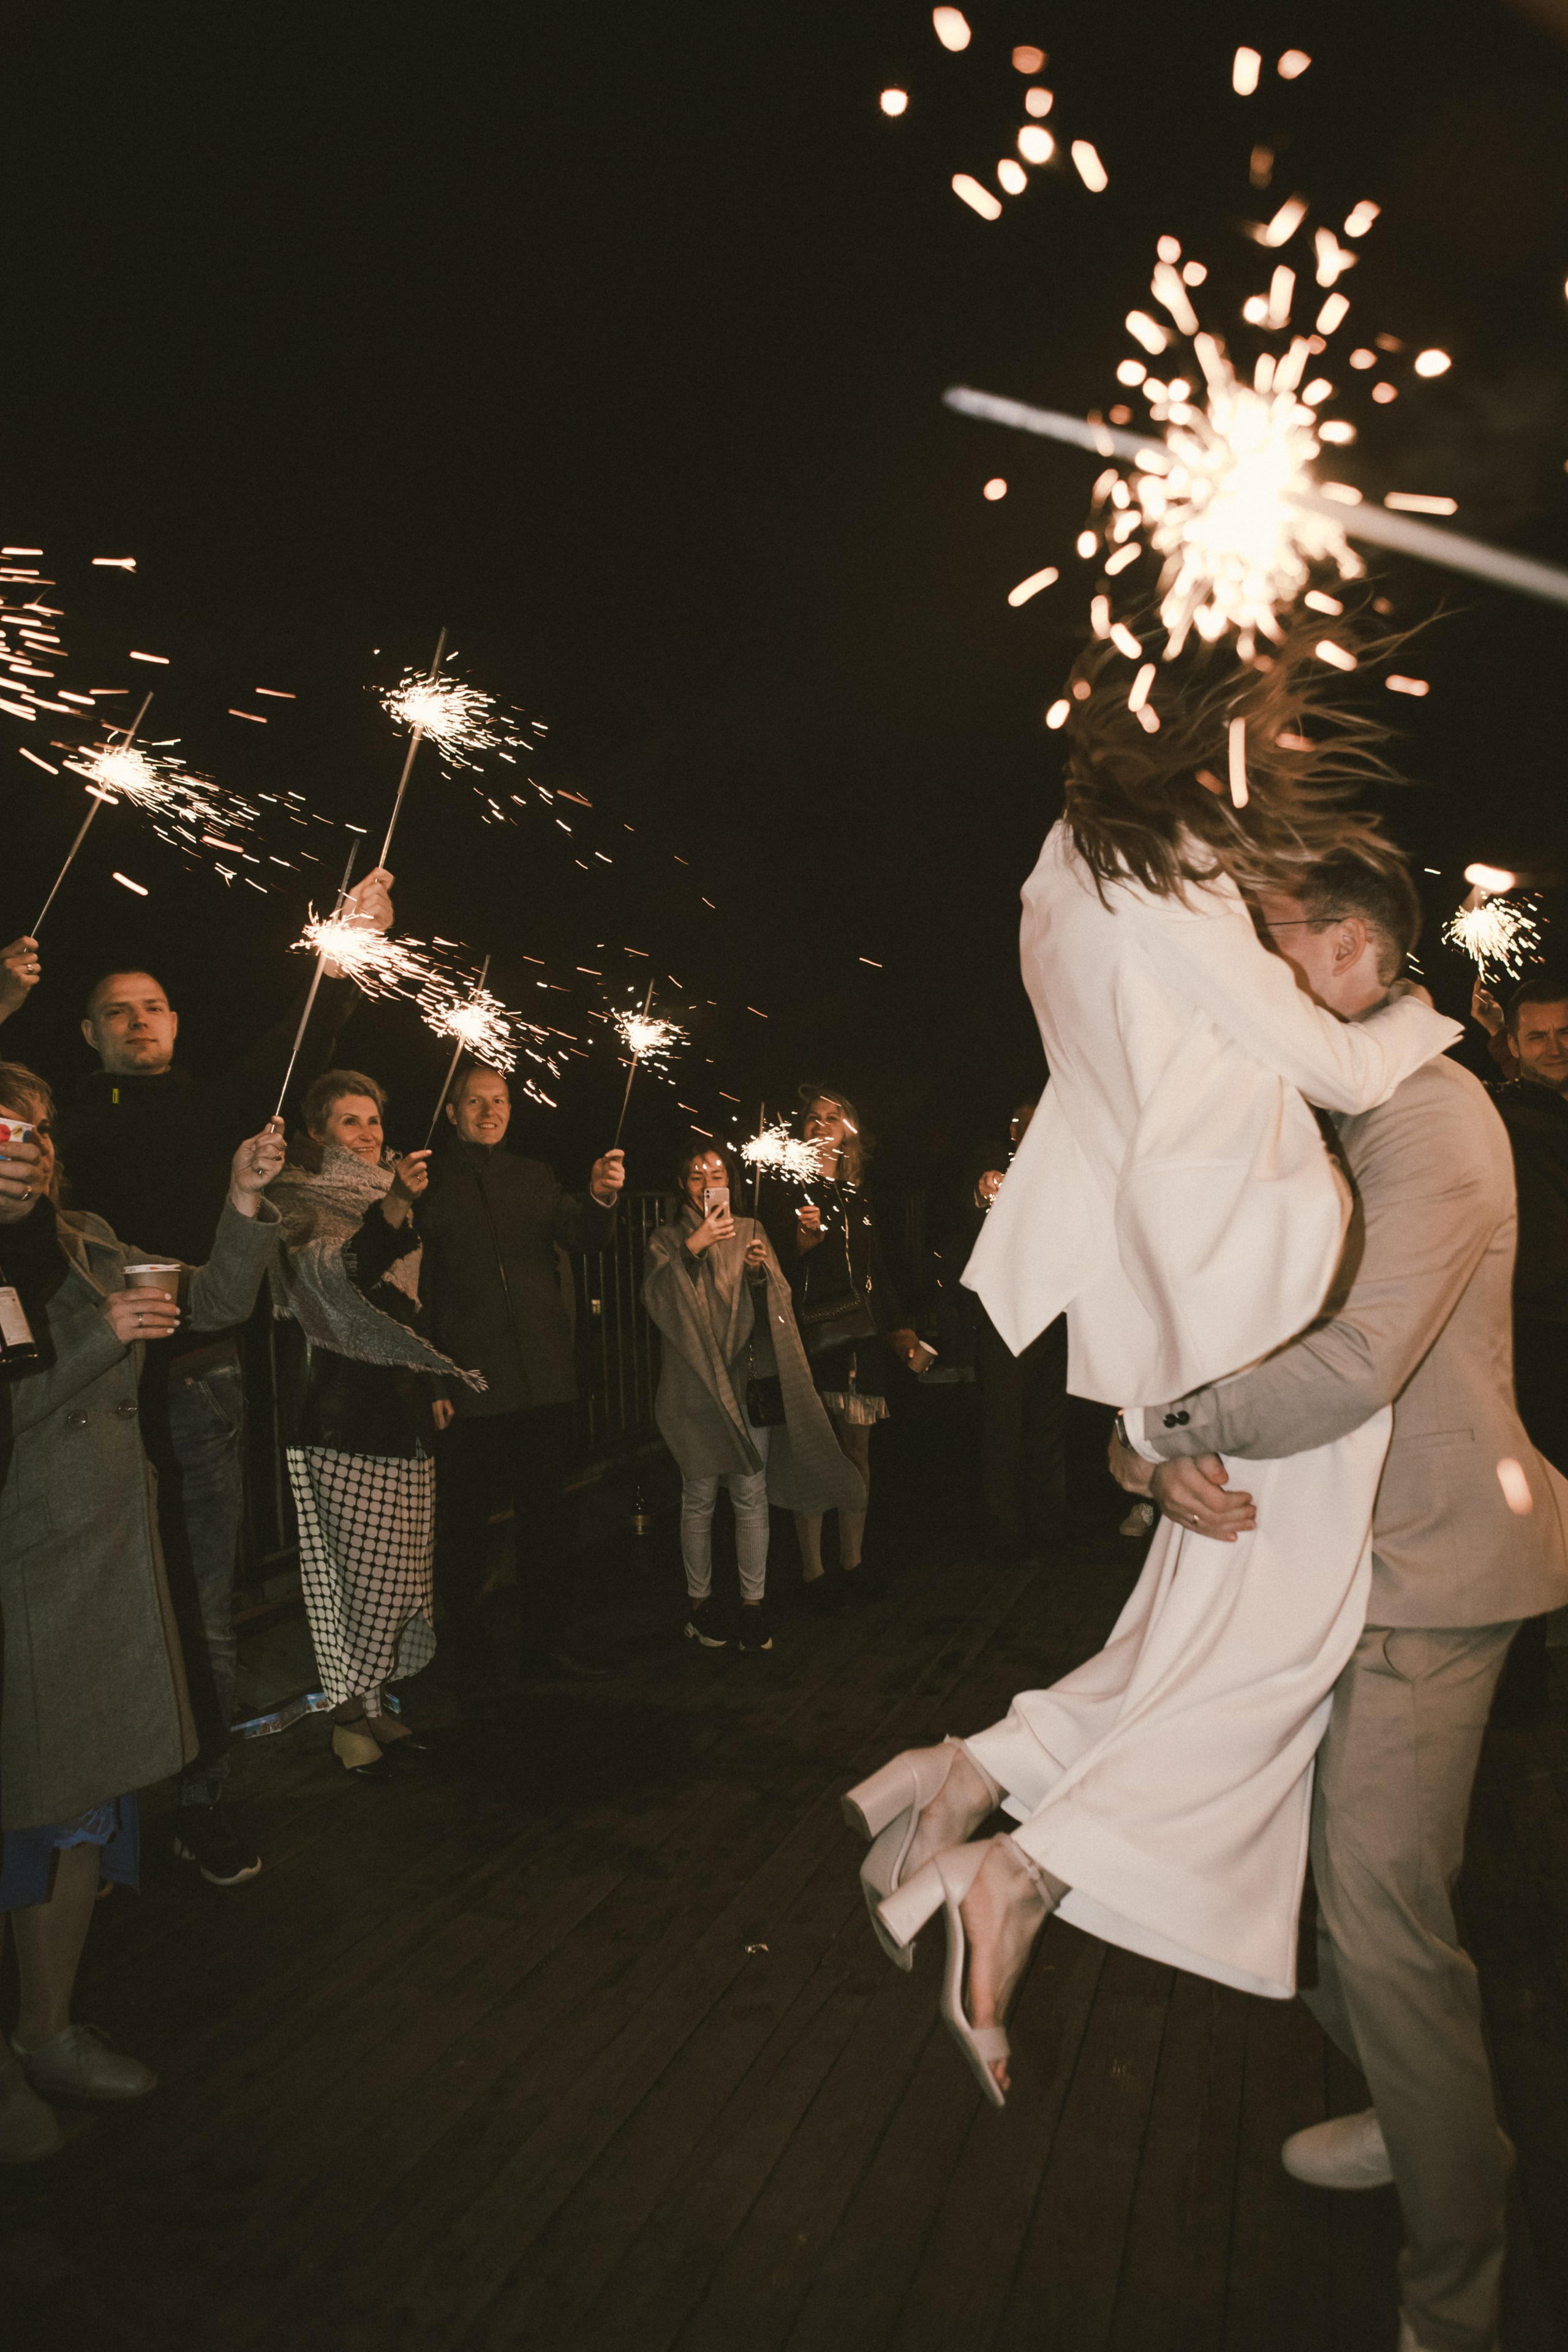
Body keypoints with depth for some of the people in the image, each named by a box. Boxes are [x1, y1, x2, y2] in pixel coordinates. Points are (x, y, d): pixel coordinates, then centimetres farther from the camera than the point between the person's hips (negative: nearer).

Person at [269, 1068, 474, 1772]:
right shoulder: (302, 1204, -2)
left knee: (400, 1564, 6)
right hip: (340, 1413, -7)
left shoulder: (387, 1199, 20)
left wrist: (435, 1384, 23)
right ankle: (349, 1713, 5)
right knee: (357, 1564, -8)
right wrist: (394, 1205, -36)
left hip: (400, 1407, 7)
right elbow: (336, 1277, -23)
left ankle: (373, 1698, 18)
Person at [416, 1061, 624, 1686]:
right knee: (464, 1517, 4)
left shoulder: (535, 1178, 14)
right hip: (469, 1385, -3)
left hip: (544, 1378, 4)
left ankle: (548, 1637, 20)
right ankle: (463, 1641, 19)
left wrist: (600, 1198, -23)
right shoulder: (428, 1184, 1)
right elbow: (414, 1291, -1)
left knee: (545, 1510, 9)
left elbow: (581, 1235, -1)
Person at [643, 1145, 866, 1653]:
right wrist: (693, 1247, -18)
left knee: (751, 1494, 0)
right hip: (695, 1381, -1)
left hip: (751, 1380, 2)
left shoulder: (751, 1232, 14)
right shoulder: (668, 1239, 8)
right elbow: (657, 1300, -10)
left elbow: (778, 1304, 7)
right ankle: (699, 1602, 16)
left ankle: (754, 1603, 10)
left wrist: (761, 1271, -12)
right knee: (700, 1497, 1)